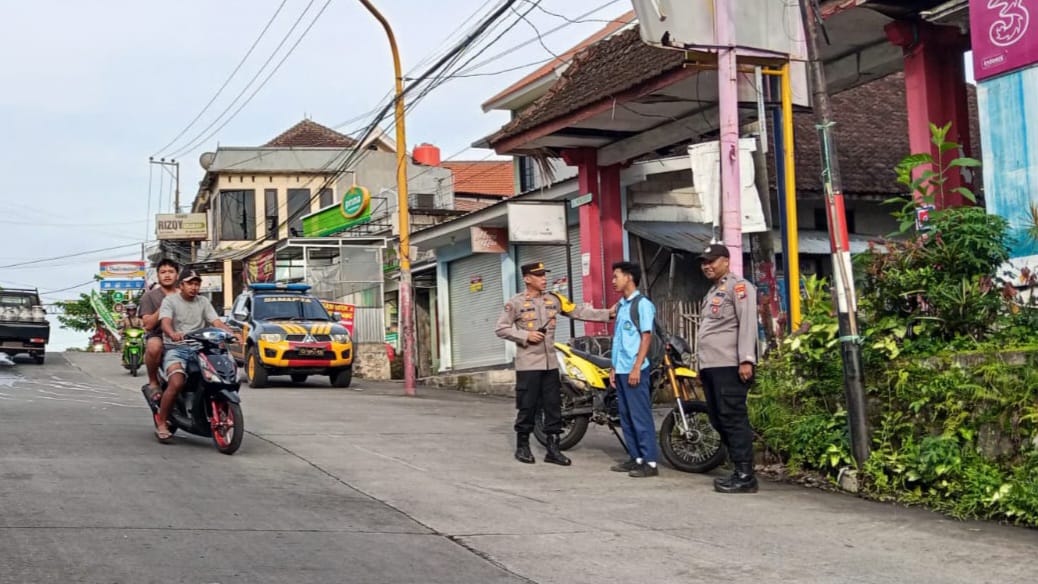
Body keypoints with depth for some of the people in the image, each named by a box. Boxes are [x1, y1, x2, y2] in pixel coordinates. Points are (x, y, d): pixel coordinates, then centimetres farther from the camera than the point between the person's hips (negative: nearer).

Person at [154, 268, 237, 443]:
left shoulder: (203, 302, 19)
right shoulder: (170, 300, 6)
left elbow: (216, 322, 6)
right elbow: (165, 322, -12)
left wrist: (230, 332, -16)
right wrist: (172, 334, -36)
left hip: (198, 348, 4)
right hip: (175, 348, -4)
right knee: (176, 383, -31)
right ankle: (161, 422, -14)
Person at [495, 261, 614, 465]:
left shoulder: (554, 299, 8)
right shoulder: (516, 302, -4)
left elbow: (578, 311, 6)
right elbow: (501, 328, -4)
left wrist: (607, 313, -2)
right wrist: (526, 336, -15)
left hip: (550, 363, 5)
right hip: (528, 364, -4)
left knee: (553, 406, 5)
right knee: (527, 406, 0)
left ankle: (553, 449, 11)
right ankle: (522, 447, 14)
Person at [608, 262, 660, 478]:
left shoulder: (642, 304, -8)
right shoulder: (621, 305, 16)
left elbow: (646, 337, -13)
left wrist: (636, 368, -17)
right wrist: (614, 367, 17)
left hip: (635, 370, -9)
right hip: (621, 369, 9)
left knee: (641, 416, -7)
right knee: (626, 417, 10)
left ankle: (650, 462, -5)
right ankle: (636, 457, 17)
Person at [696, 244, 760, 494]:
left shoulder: (738, 286, -3)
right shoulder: (712, 293, 26)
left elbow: (748, 323, -14)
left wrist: (746, 359, -22)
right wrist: (703, 365, 21)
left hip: (729, 367, -10)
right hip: (711, 367, 10)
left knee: (733, 420, -12)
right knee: (719, 421, 9)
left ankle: (745, 476, -10)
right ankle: (740, 471, 14)